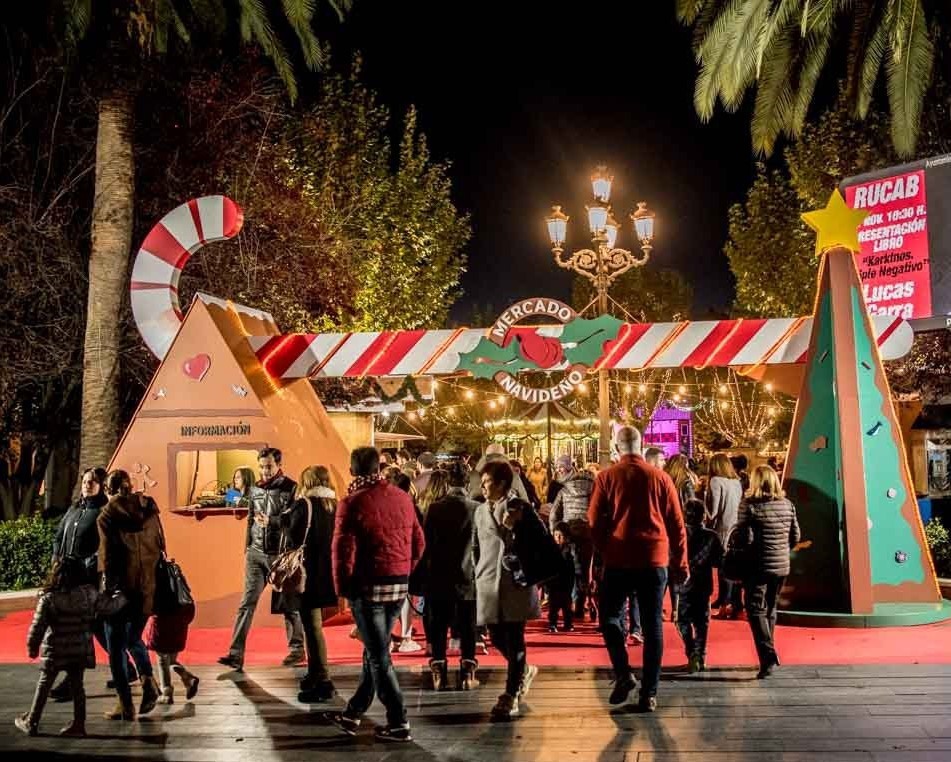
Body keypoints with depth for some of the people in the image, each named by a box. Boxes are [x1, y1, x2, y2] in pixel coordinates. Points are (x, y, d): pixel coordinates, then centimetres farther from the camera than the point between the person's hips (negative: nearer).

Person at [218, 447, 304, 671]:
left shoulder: (291, 488, -5)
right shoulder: (255, 489, 11)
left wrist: (270, 521, -21)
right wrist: (247, 548, 18)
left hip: (280, 554, -4)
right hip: (256, 554, 4)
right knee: (247, 602, -3)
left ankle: (297, 649, 20)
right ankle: (236, 654, -5)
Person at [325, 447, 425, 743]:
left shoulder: (353, 502, -12)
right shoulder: (402, 497, 5)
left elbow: (342, 549, -15)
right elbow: (418, 542, 9)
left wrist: (342, 586, -2)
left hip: (367, 585, -6)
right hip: (399, 585, 6)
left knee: (378, 655, 2)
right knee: (375, 650, 16)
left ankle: (398, 723, 4)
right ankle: (353, 713, 28)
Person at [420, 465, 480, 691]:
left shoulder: (433, 508, -7)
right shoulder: (476, 509, -9)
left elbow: (425, 543, -2)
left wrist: (423, 576, 7)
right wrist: (479, 573, 10)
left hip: (438, 579, 0)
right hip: (466, 579, 0)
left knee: (438, 629, 9)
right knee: (467, 630, 9)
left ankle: (439, 675, 11)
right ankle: (467, 675, 10)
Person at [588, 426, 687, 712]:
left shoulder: (606, 477, -3)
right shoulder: (660, 478, 1)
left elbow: (594, 521, -3)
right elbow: (677, 524, 4)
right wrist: (681, 563, 11)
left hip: (618, 559, -1)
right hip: (655, 560, 2)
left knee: (610, 618, 14)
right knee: (652, 625, 7)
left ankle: (624, 675, -3)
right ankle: (649, 693, 8)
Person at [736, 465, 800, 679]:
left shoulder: (749, 505, -12)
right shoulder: (787, 505, 4)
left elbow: (746, 538, -16)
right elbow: (795, 536, 7)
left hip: (759, 566, -6)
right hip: (782, 566, 6)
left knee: (756, 611, -1)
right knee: (770, 609, 18)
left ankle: (768, 657, -15)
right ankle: (768, 657, 26)